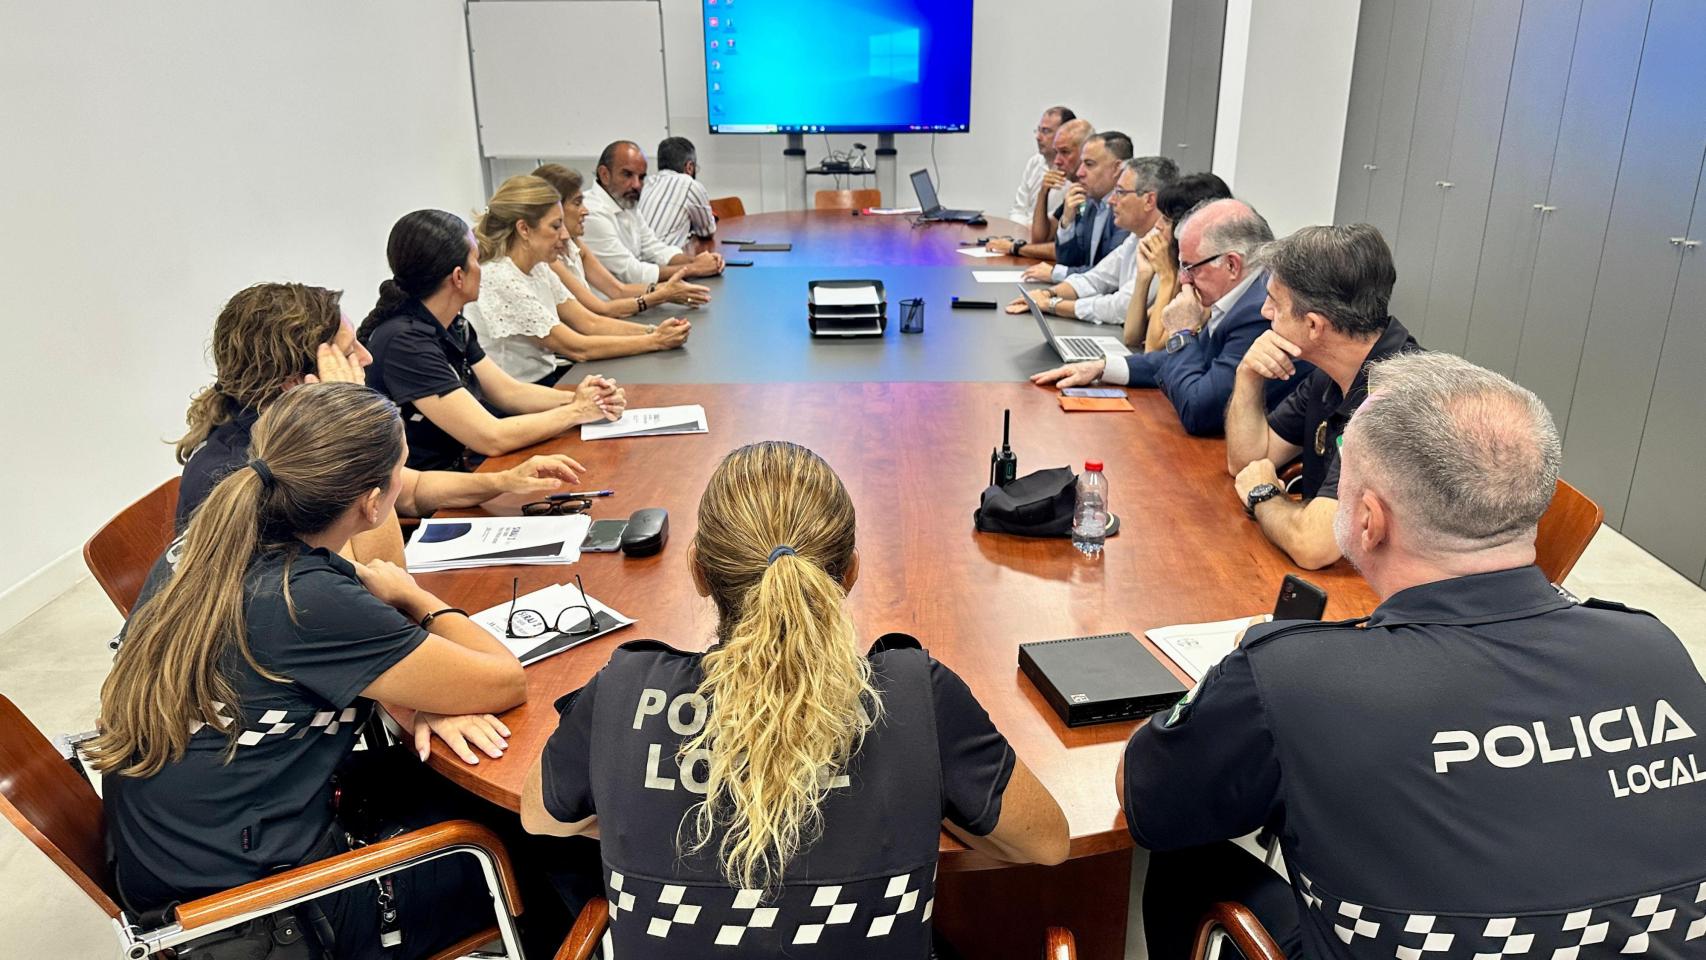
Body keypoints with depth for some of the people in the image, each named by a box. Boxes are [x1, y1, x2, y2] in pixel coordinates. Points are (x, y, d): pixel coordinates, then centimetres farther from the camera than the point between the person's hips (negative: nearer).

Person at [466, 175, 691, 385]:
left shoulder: (538, 268, 4)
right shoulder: (499, 280, -22)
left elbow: (590, 323, 6)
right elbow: (577, 348, -20)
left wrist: (653, 331, -8)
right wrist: (655, 341, -17)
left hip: (547, 378, 8)